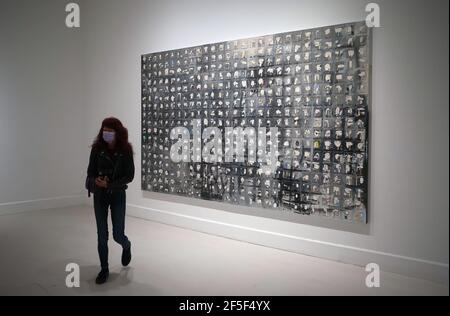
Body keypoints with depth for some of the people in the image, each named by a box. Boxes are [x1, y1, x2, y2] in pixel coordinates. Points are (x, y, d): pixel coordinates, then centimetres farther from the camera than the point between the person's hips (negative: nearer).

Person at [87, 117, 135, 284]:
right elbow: (91, 172, 1)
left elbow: (129, 176, -10)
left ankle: (126, 246, 38)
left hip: (118, 195, -2)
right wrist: (97, 180, -21)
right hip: (99, 195, 2)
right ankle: (104, 269, 20)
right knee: (102, 235, 4)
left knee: (118, 235, 1)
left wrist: (109, 184, -20)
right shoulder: (97, 149, -6)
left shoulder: (125, 150, -11)